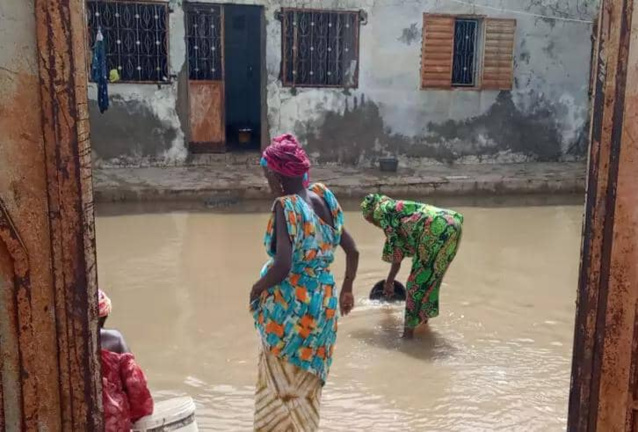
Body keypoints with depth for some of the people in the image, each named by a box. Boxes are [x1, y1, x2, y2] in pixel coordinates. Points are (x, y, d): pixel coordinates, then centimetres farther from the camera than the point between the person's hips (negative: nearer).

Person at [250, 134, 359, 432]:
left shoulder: (286, 206, -19)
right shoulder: (324, 198, 1)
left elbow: (283, 266, -29)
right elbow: (352, 251, 7)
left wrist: (257, 288, -10)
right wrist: (346, 290, 20)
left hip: (291, 305, -7)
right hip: (324, 302, 7)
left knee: (280, 384, 11)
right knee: (307, 382, 22)